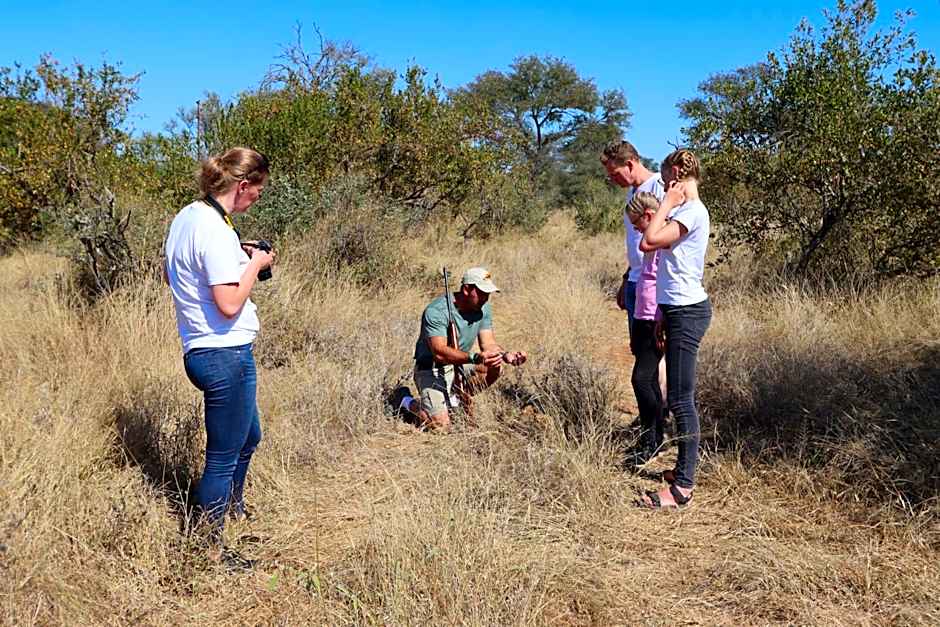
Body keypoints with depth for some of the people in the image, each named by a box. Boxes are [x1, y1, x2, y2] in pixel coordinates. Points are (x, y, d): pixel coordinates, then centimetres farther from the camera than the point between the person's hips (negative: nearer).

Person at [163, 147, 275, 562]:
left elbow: (169, 275, 21)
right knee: (223, 457, 4)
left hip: (200, 351, 10)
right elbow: (229, 304, -25)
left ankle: (234, 512, 48)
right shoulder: (215, 229, -21)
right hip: (225, 355, -10)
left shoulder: (187, 216, 8)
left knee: (249, 437, 27)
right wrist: (255, 264, -10)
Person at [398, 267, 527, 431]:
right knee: (441, 425, -20)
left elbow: (488, 343, -6)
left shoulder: (483, 308, -4)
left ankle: (459, 396, 5)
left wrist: (506, 355, -28)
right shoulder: (436, 311, -25)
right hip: (432, 369, -6)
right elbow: (439, 352, -34)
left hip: (461, 365, 7)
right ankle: (408, 402, 10)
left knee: (496, 367, -19)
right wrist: (475, 358, -47)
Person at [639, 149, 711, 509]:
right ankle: (685, 470, 26)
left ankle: (682, 487, -5)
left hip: (686, 312, -11)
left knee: (681, 398, -9)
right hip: (680, 309, 11)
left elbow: (648, 242, -25)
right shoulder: (686, 212, 17)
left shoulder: (692, 212, -15)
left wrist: (666, 204, -13)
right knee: (682, 396, 16)